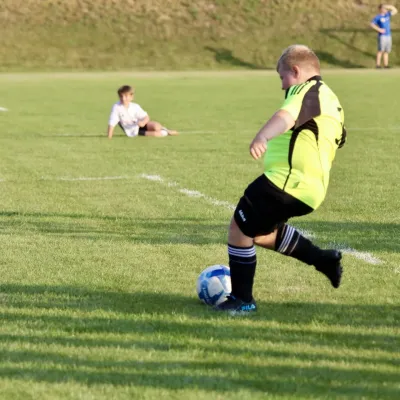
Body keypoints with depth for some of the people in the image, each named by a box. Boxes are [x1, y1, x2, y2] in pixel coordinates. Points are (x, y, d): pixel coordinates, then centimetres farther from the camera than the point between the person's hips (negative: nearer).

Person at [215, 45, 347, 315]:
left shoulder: (306, 90, -9)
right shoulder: (331, 101, 22)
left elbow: (287, 116, -32)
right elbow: (339, 138, 36)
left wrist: (263, 137, -50)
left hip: (285, 180, -10)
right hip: (311, 188, 10)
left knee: (240, 229, -1)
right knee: (261, 231, 27)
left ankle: (242, 299, 6)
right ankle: (324, 260, 28)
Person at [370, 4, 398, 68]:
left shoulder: (387, 15, 14)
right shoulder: (378, 17, -3)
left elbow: (395, 10, 15)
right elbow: (372, 24, -9)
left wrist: (388, 6, 3)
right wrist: (379, 29, -17)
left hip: (388, 36, 6)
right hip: (382, 36, -6)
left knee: (386, 51, 6)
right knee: (381, 50, -12)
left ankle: (386, 65, 8)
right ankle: (378, 65, -13)